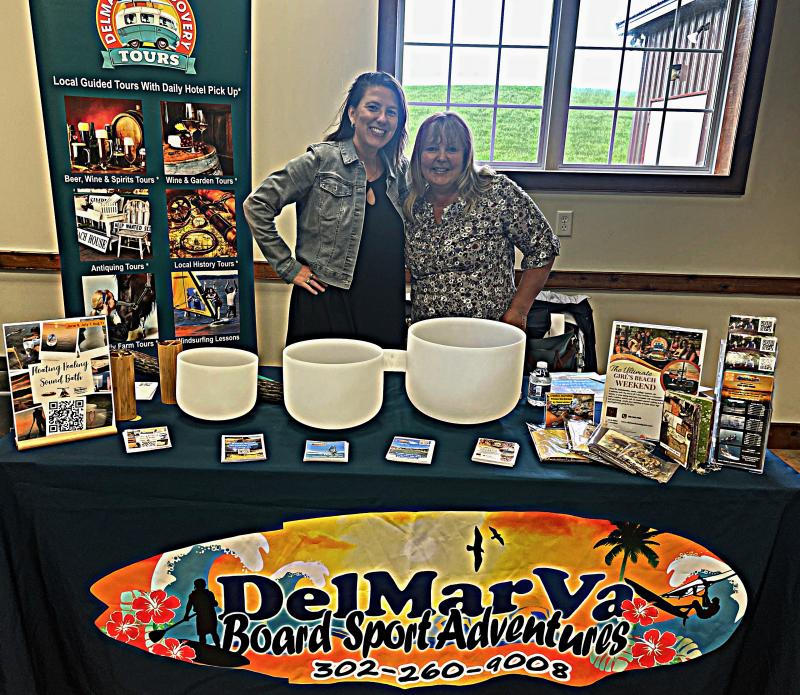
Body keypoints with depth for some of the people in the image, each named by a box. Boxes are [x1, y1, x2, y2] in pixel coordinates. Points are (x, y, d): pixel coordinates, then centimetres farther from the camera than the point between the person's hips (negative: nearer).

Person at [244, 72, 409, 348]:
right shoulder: (320, 161, -5)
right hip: (327, 307, -4)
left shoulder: (400, 170, 10)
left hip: (387, 311, 5)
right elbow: (257, 205, -3)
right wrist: (288, 267, -5)